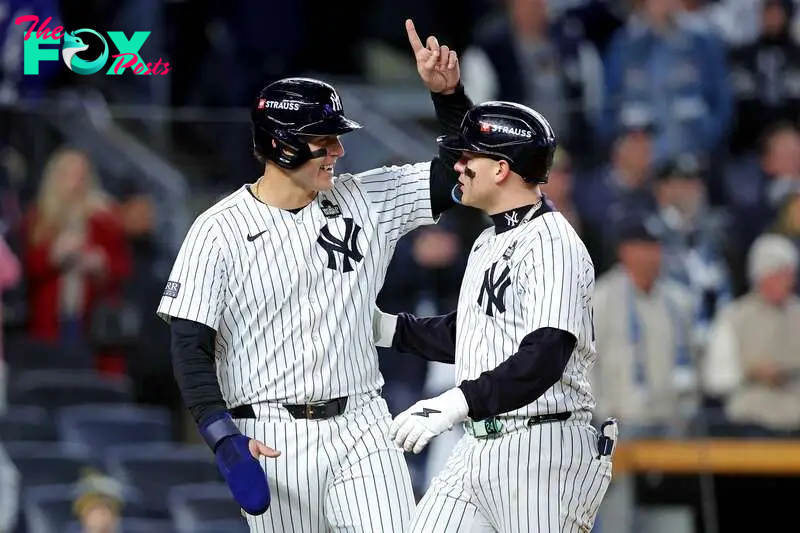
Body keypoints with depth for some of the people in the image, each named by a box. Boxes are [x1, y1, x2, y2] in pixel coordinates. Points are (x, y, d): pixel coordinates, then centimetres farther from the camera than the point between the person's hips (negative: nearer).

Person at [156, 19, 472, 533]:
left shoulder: (367, 200, 7)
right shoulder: (220, 230, -4)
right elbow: (190, 345, -6)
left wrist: (449, 93, -8)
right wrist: (224, 437, -17)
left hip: (361, 428, 3)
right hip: (271, 440, -2)